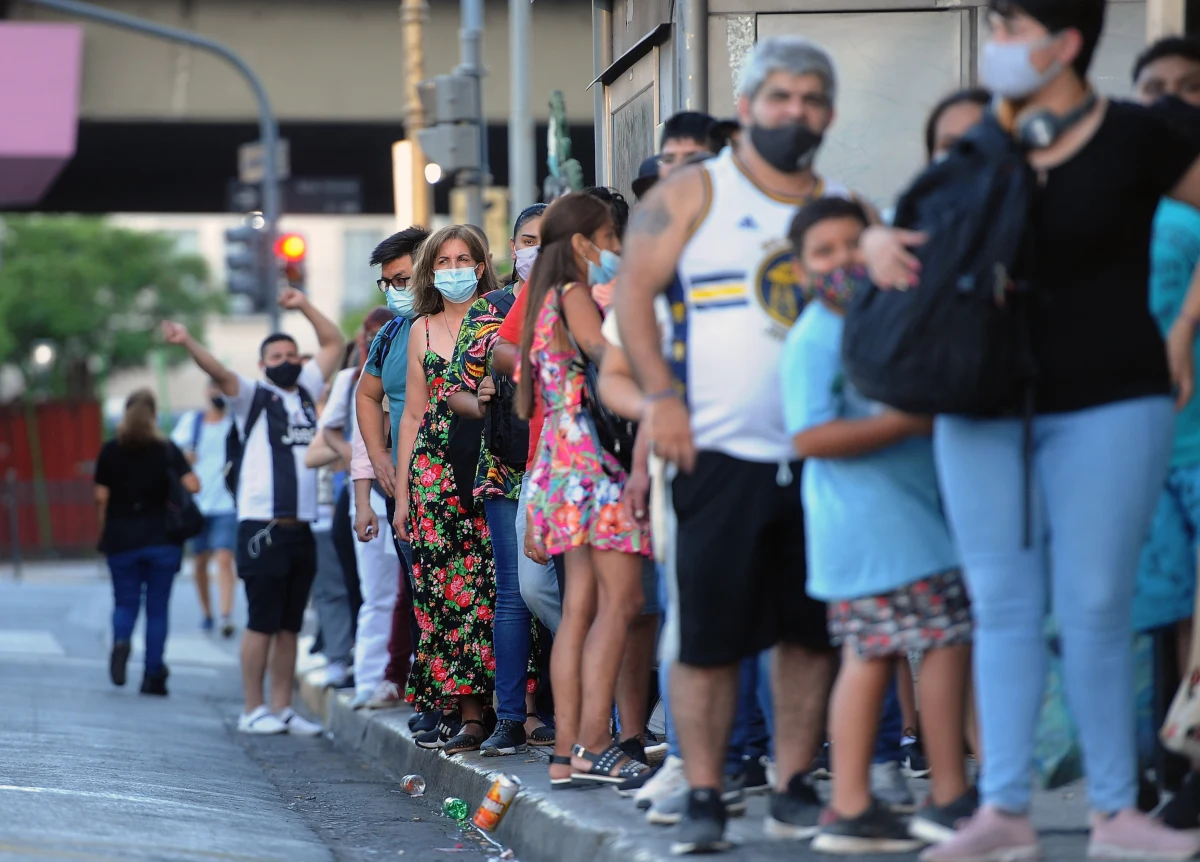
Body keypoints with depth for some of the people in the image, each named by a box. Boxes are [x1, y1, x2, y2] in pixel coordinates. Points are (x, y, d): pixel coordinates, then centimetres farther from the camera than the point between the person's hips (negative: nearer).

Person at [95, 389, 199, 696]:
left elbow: (101, 498, -1)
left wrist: (106, 534, 10)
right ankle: (153, 674, 4)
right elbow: (192, 485, -11)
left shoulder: (110, 451, 1)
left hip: (122, 541, 1)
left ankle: (120, 642, -23)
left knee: (125, 602, 9)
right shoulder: (168, 449, -2)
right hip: (162, 541, -1)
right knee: (157, 608, 6)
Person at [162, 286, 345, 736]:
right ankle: (254, 710, -1)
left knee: (289, 626, 7)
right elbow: (218, 371, -16)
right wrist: (187, 342, -33)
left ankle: (282, 708, 11)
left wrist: (304, 305, 19)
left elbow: (333, 342, 28)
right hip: (263, 526, -5)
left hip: (301, 528, 5)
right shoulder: (253, 396, 2)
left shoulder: (306, 391, 17)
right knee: (262, 622, -4)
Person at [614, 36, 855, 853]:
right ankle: (703, 799, 3)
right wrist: (660, 395, -10)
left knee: (814, 631, 5)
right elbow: (634, 288, -2)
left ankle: (795, 789, 14)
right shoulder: (694, 194, 4)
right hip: (719, 451, -3)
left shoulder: (844, 208, 14)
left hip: (822, 454, 4)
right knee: (707, 634, -3)